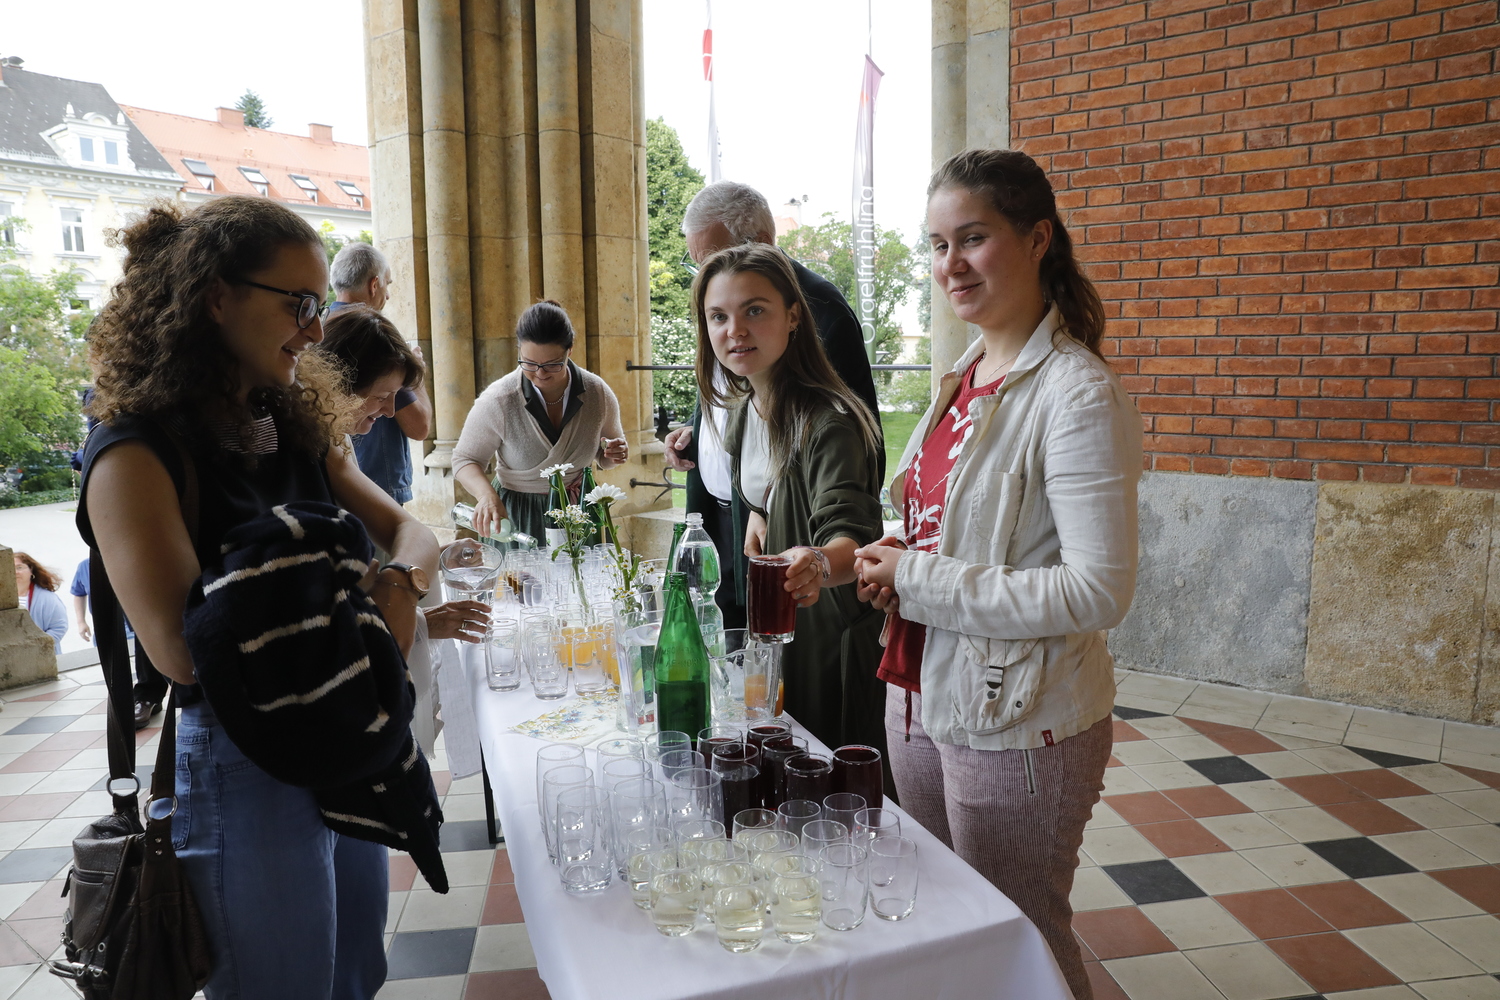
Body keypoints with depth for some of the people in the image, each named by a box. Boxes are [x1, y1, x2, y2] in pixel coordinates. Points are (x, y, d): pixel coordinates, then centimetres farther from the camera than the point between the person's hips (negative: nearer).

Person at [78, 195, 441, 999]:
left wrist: (399, 582, -18)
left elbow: (408, 531, 6)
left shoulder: (294, 431, 8)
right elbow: (182, 648, -24)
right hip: (241, 772, -7)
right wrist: (349, 606, -17)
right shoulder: (137, 455, -16)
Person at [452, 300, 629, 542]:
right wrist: (486, 494, -26)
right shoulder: (498, 400, -18)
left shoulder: (597, 392, -9)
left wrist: (615, 456, -16)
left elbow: (604, 457, 8)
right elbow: (465, 459, -6)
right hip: (513, 515, -2)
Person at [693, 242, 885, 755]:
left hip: (835, 638, -8)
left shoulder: (829, 421, -24)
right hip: (774, 633, 8)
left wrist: (820, 563, -58)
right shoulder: (741, 411, 2)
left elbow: (850, 535, -37)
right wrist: (757, 514, 2)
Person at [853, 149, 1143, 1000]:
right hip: (923, 699, 8)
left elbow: (1099, 592, -23)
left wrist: (919, 582, -20)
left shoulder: (1079, 396, -19)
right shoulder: (965, 375, 7)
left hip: (1019, 729, -8)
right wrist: (893, 562, -1)